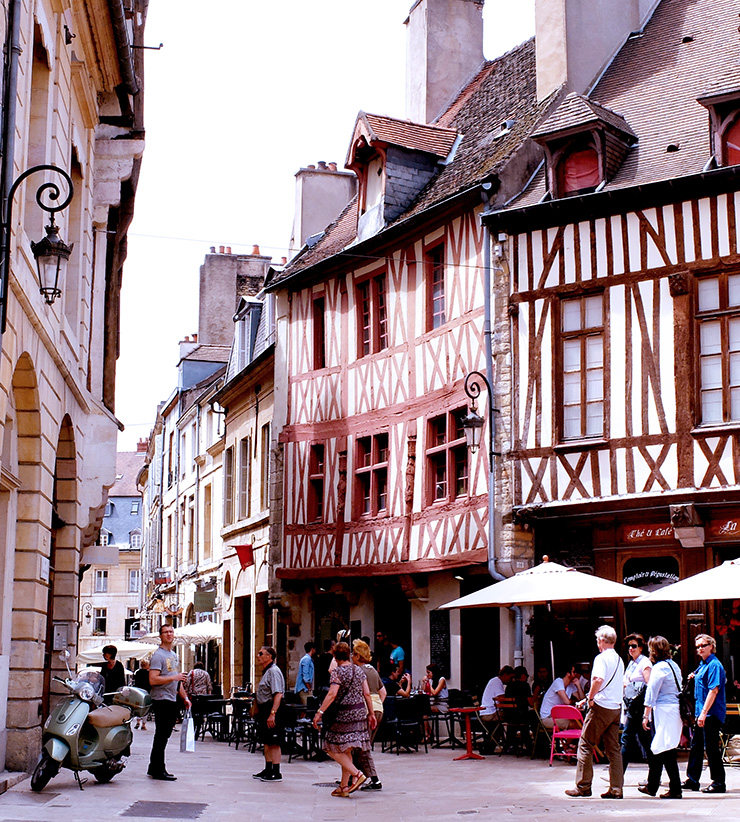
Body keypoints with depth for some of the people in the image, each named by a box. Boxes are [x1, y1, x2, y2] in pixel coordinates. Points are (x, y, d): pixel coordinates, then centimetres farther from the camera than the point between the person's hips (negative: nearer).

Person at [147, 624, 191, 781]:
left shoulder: (174, 655, 18)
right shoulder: (158, 655, -10)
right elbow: (152, 680, -20)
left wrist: (185, 697, 22)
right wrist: (174, 677, -22)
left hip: (172, 700, 9)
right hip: (161, 700, -9)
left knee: (164, 735, 12)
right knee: (161, 736, -6)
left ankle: (154, 768, 19)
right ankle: (158, 770, -2)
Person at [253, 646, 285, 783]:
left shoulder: (273, 671, -17)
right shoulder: (266, 671, 16)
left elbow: (278, 694, -25)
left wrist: (272, 714, -30)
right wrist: (258, 710, 22)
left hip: (272, 709, -11)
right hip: (265, 710, 11)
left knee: (274, 743, -6)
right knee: (267, 742, 17)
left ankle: (276, 773, -2)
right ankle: (268, 770, 27)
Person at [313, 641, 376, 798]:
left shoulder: (338, 671, -11)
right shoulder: (359, 670, 9)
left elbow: (332, 694, -20)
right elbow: (367, 693, 8)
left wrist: (320, 712, -18)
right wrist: (371, 713, 13)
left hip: (345, 713, -7)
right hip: (360, 712, 7)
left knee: (333, 749, 1)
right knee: (346, 751, 13)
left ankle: (357, 774, -11)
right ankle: (344, 787, 14)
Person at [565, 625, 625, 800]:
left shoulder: (602, 658, -11)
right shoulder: (619, 660, 15)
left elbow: (598, 679, -28)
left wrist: (591, 697, -13)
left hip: (601, 706, -8)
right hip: (616, 707, 8)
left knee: (586, 744, 0)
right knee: (614, 748, 8)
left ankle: (583, 786, 2)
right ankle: (616, 788, 6)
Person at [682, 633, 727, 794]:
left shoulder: (714, 665, -15)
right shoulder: (702, 665, 14)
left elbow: (714, 690, -22)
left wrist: (704, 712, -25)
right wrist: (694, 677, 9)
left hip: (712, 714, -10)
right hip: (701, 712, 10)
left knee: (711, 748, -5)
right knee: (696, 745, 15)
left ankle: (718, 783, 2)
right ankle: (692, 779, 23)